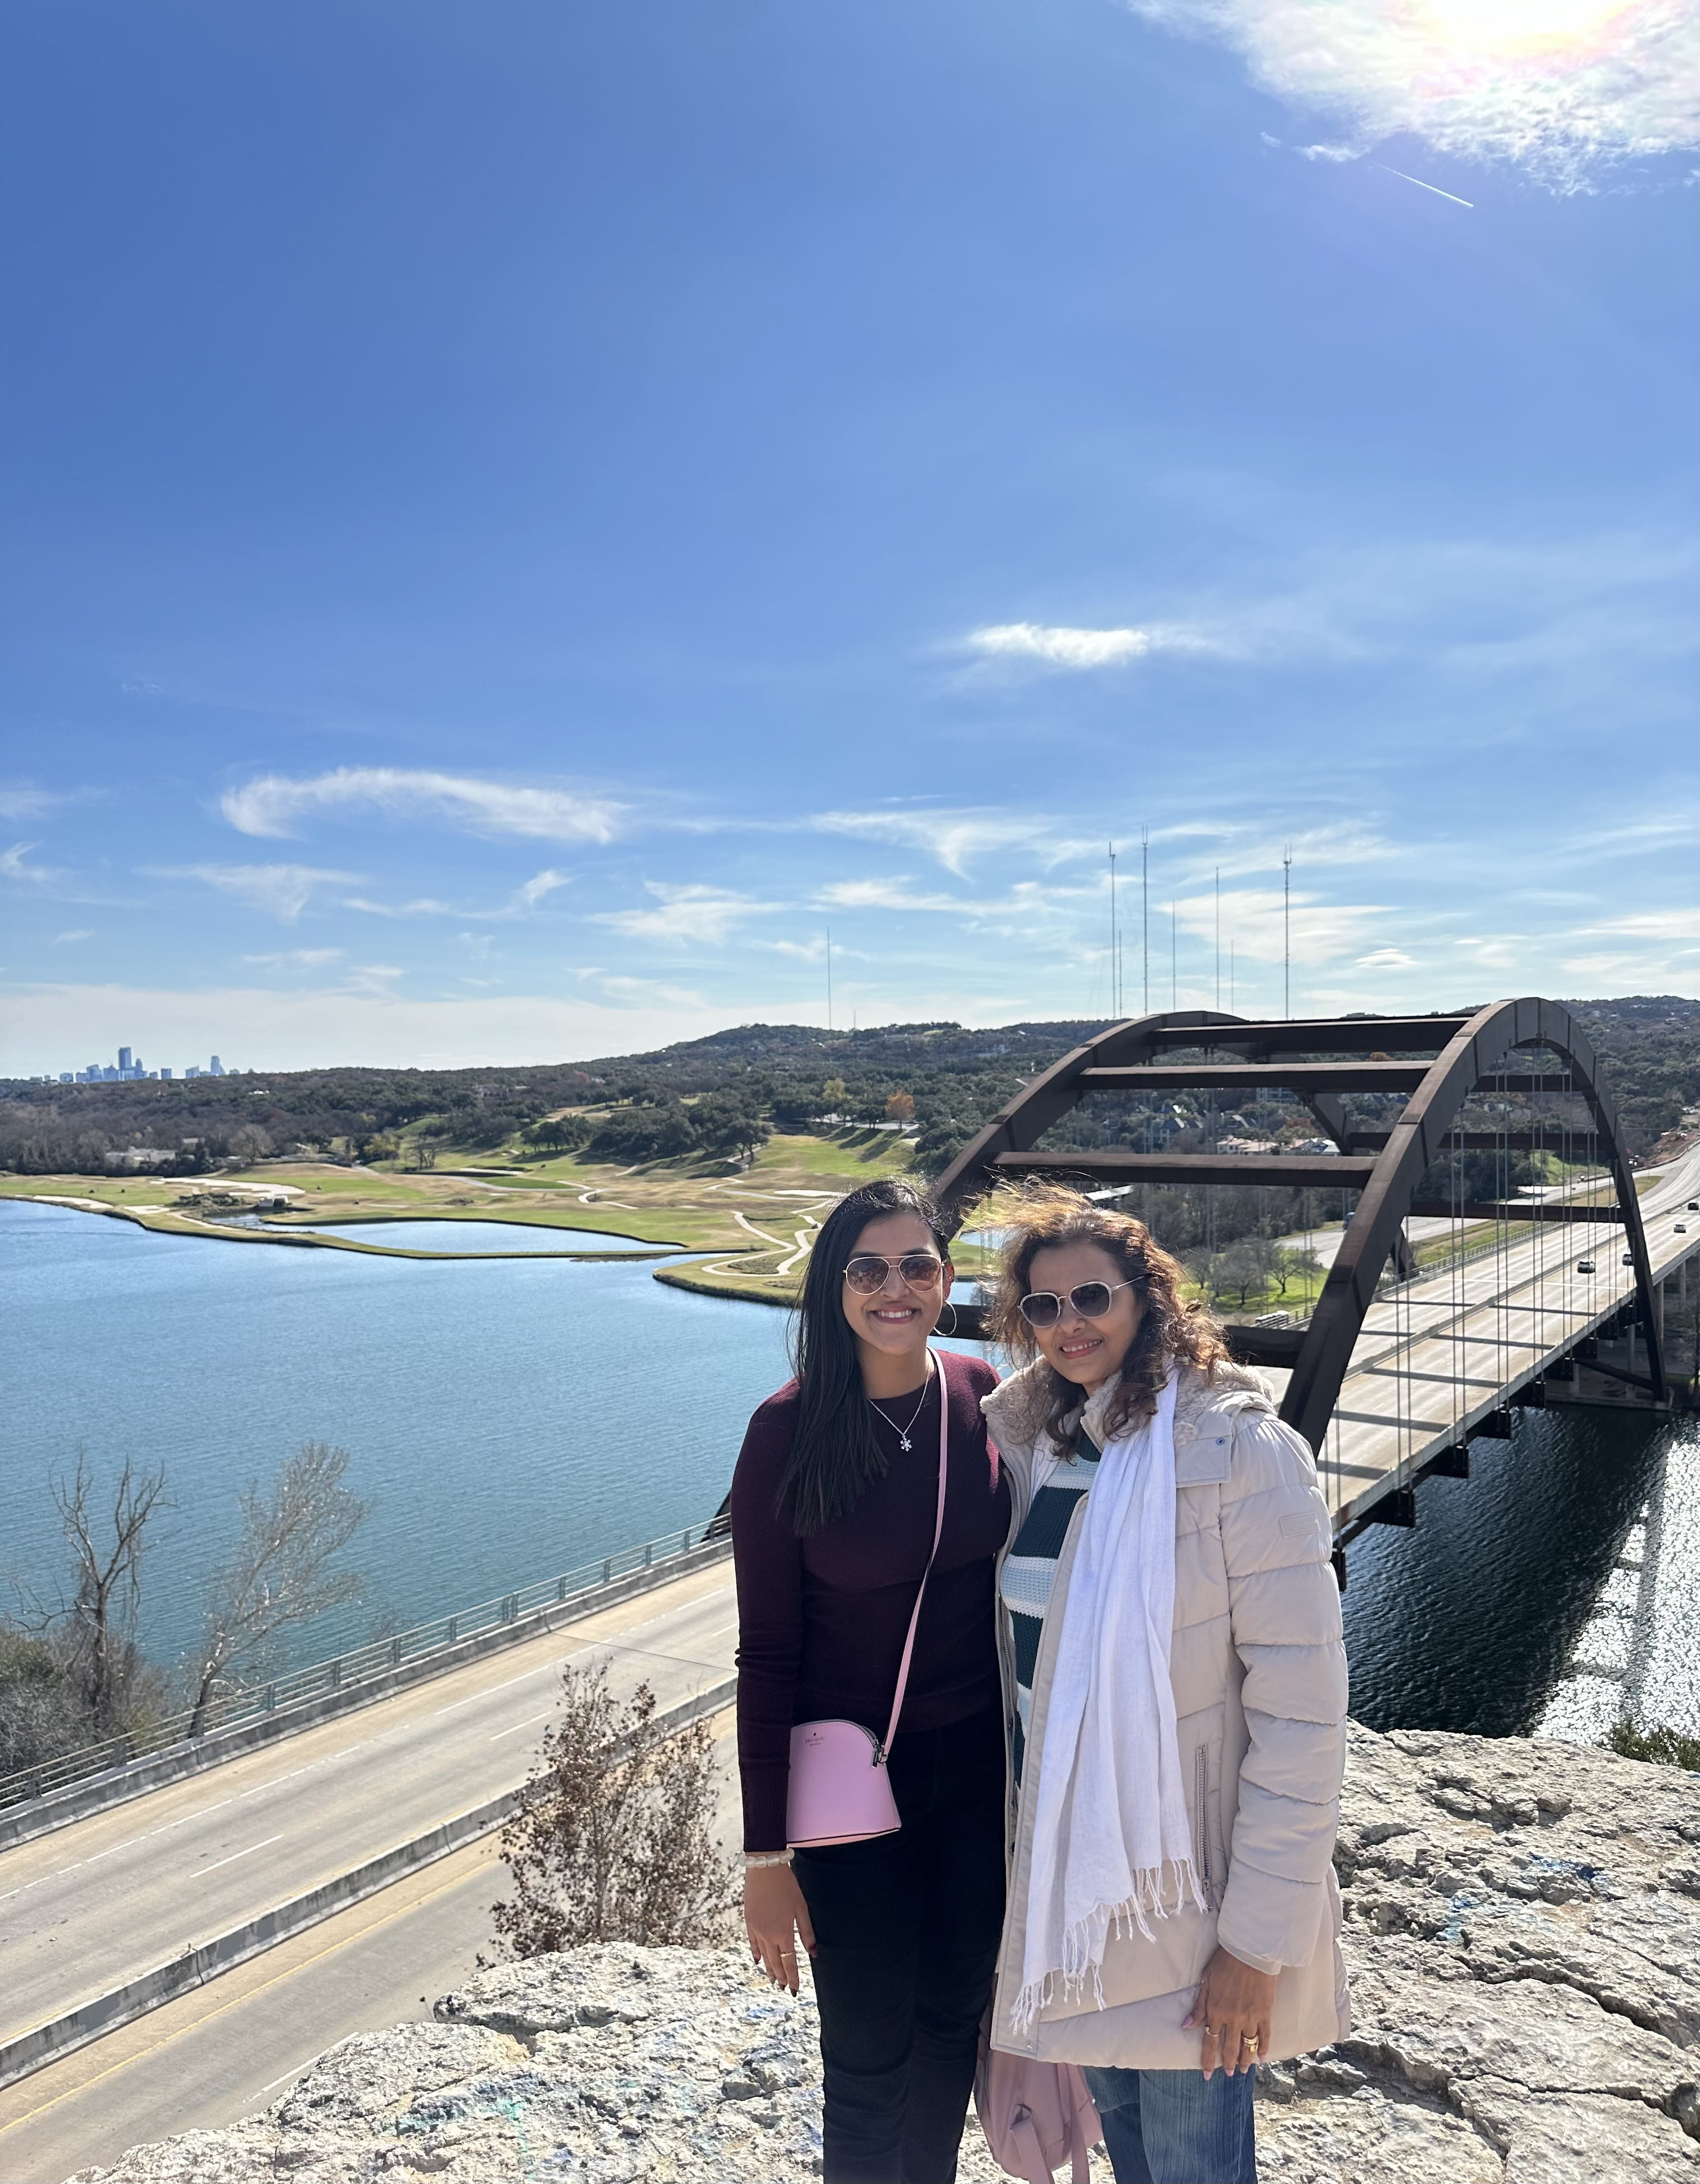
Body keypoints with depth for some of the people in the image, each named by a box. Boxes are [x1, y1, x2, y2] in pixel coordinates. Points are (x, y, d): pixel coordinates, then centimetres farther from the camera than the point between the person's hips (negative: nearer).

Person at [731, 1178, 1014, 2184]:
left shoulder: (983, 1397, -7)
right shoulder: (790, 1430, -18)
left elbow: (1009, 1581, 5)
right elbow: (767, 1651, -12)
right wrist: (766, 1852, -9)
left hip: (980, 1763, 4)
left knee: (955, 2020, 21)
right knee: (871, 2054, 9)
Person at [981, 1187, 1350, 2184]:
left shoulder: (1237, 1450, -20)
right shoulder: (1036, 1439, 1)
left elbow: (1303, 1709, -20)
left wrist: (1261, 1938, -18)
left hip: (1191, 1877, -6)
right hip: (1067, 1856, 6)